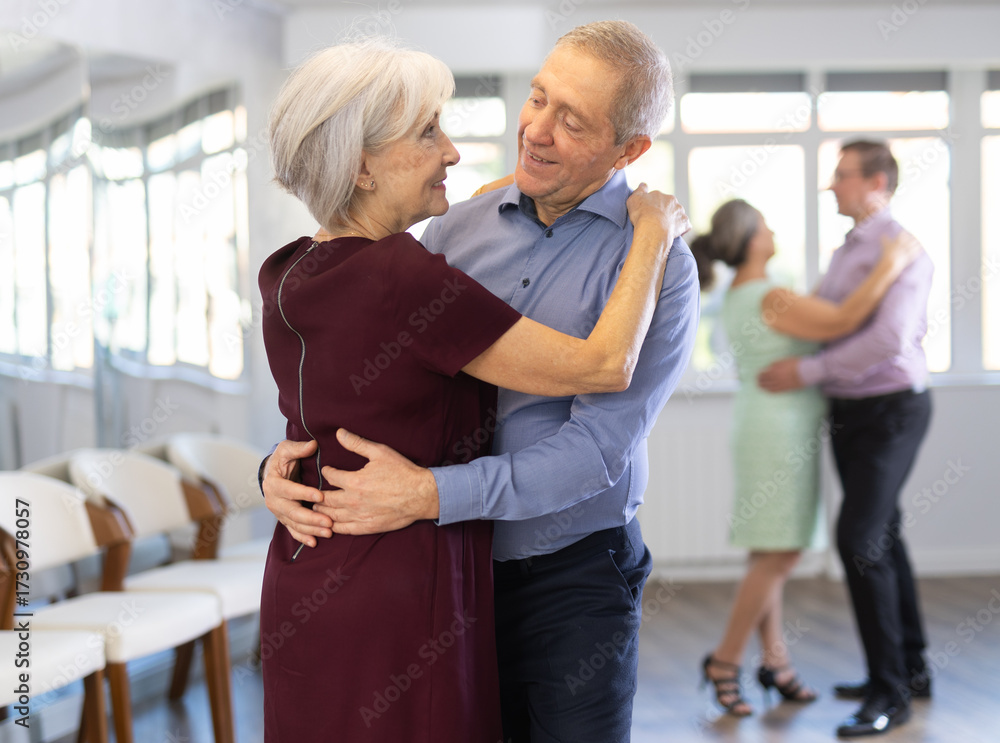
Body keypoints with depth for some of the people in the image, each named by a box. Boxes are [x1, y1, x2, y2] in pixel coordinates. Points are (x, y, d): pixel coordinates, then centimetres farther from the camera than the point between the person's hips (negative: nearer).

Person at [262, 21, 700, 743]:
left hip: (572, 580, -4)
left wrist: (431, 494, -27)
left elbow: (597, 448, -20)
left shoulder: (658, 266, -11)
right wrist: (289, 453, -11)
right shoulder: (454, 230, 3)